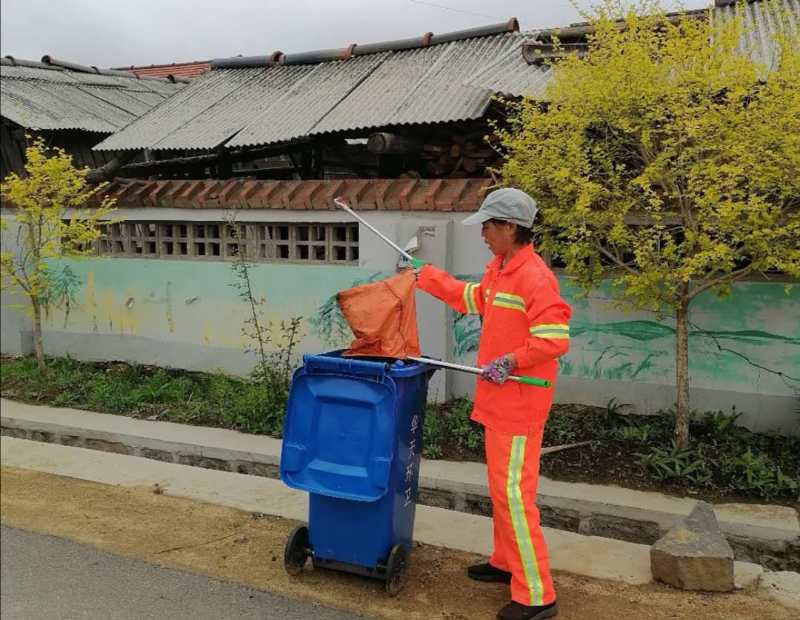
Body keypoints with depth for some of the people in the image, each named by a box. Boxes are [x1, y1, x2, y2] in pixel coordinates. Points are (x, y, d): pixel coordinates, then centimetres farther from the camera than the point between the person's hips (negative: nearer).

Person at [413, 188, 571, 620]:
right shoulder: (498, 269, 10)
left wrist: (512, 361, -26)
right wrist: (426, 277, 33)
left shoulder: (534, 277, -21)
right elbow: (473, 298, 28)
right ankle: (505, 562, 37)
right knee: (501, 484, 20)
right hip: (497, 397, 10)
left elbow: (555, 338, -25)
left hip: (518, 401, -10)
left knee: (513, 491, -7)